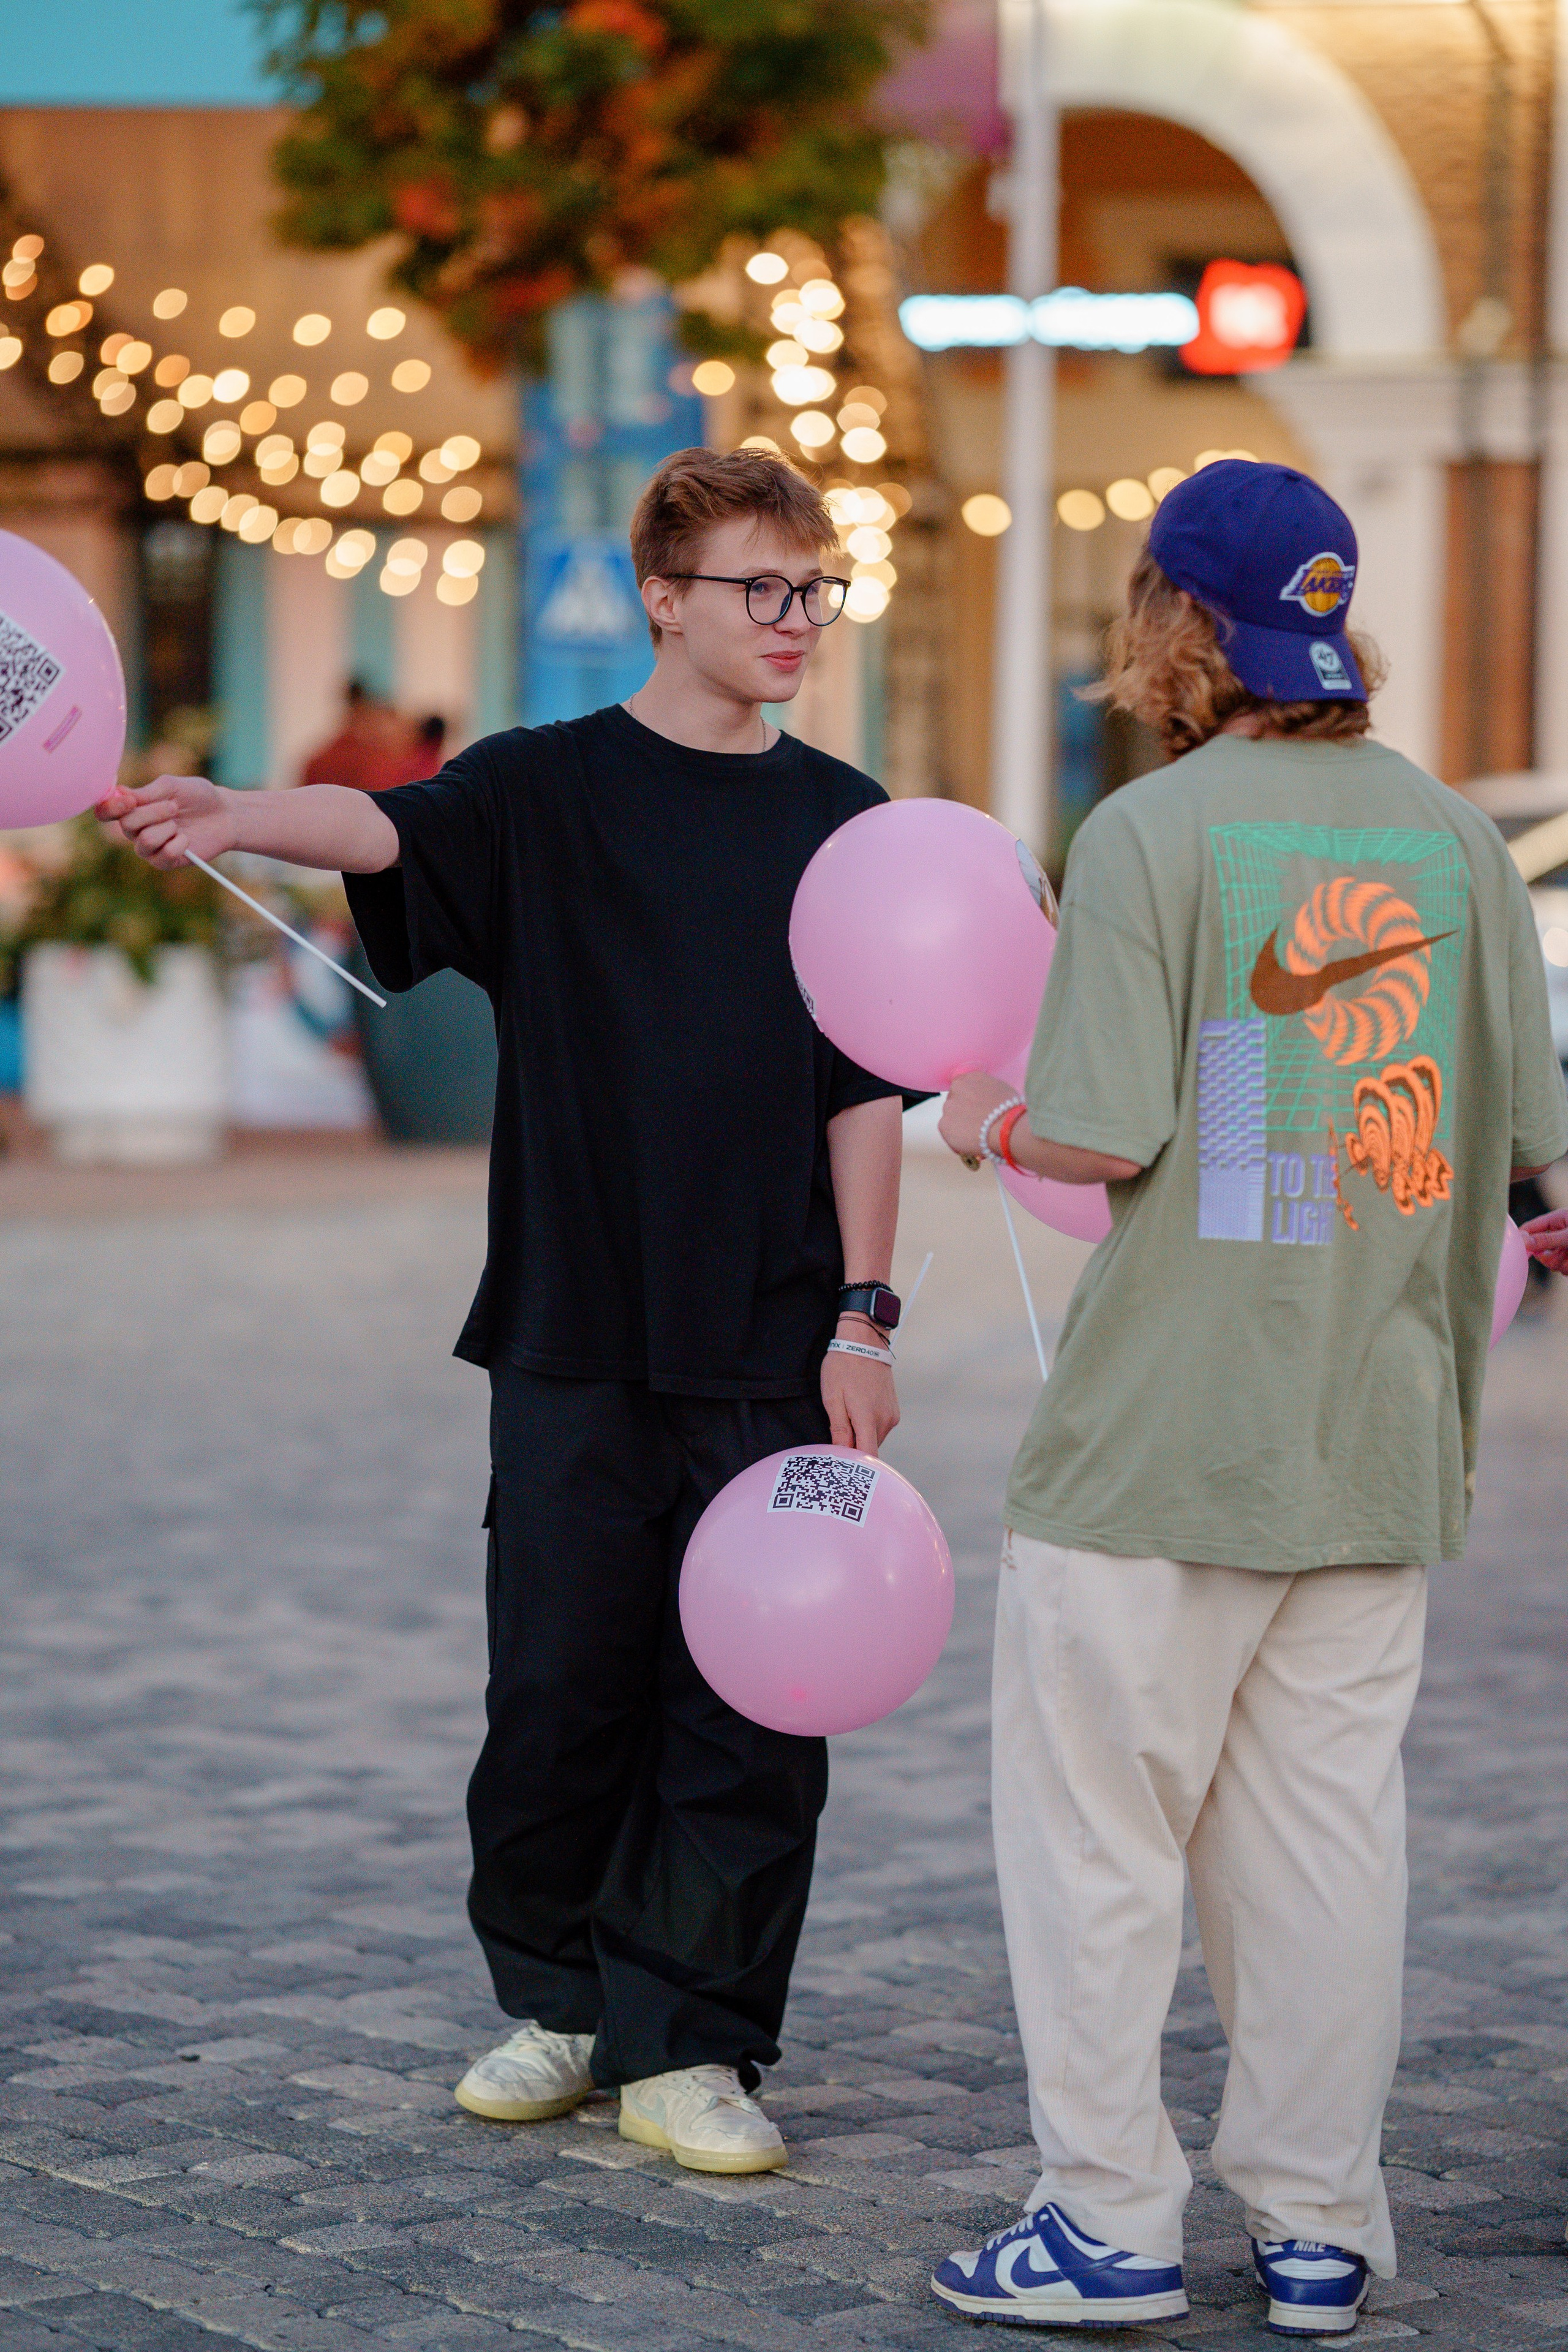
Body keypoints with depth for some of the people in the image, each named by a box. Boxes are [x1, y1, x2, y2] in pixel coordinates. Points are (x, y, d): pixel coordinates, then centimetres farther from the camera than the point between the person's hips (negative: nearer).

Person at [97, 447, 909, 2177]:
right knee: (558, 1686, 4)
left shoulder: (842, 823, 7)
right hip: (574, 1335, -1)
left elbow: (867, 1091, 7)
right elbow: (392, 830, -18)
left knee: (748, 1706, 0)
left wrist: (862, 1318, -1)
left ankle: (688, 2050, 10)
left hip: (771, 1350, 1)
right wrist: (237, 815, -40)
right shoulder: (548, 786, 2)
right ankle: (556, 2003, 24)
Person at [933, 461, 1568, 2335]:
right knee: (1327, 1823, 12)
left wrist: (994, 1126, 4)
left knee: (1098, 1826, 6)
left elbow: (1109, 1135, -16)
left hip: (1159, 1443, -5)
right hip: (1380, 1442, 5)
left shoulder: (1154, 832, -11)